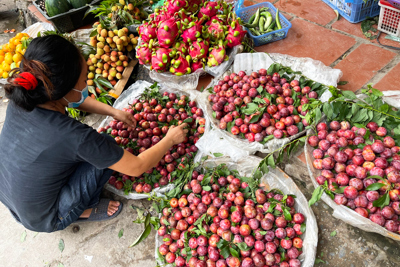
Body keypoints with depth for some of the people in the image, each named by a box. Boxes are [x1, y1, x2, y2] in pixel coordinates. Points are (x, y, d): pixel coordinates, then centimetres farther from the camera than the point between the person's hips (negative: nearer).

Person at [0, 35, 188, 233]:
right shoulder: (75, 137, -36)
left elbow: (73, 100, 5)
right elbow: (137, 168, -23)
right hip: (44, 220, -6)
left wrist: (113, 111, 3)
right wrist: (170, 140, -8)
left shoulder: (21, 99, -17)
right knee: (107, 146, -11)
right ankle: (81, 211, 6)